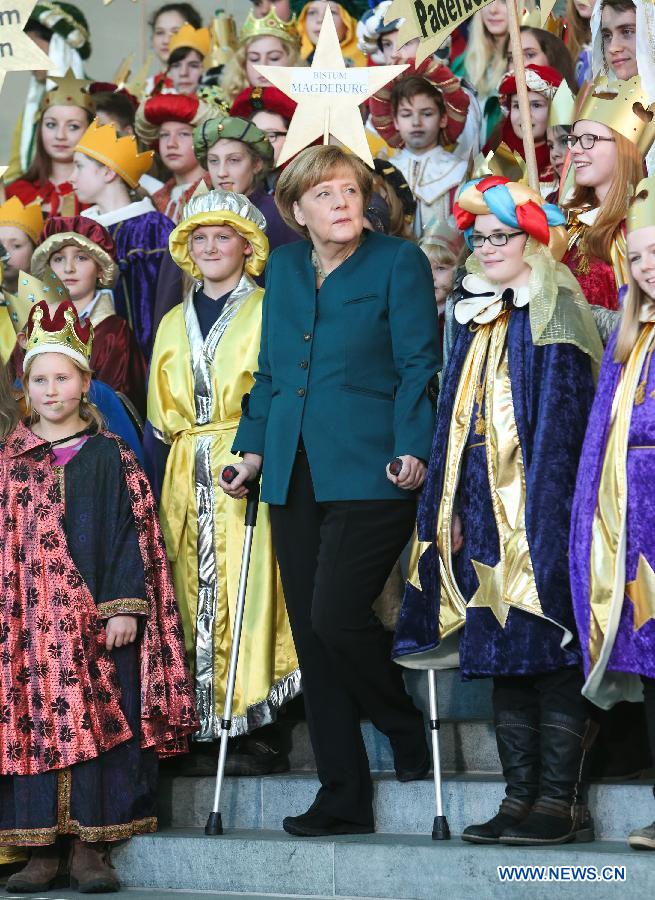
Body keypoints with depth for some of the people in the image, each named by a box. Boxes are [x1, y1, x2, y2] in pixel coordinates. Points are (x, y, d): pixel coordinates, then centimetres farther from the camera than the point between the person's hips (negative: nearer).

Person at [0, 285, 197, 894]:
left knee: (101, 721, -3)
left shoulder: (111, 458, 4)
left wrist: (125, 607, -9)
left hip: (98, 614, -1)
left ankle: (91, 847, 4)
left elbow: (132, 535, 0)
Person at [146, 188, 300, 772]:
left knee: (247, 588, -10)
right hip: (184, 477, 5)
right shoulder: (173, 323, 19)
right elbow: (158, 419, 18)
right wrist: (156, 490, 10)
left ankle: (253, 731, -7)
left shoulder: (268, 314, 2)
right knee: (190, 591, 1)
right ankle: (200, 728, 6)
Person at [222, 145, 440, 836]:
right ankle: (343, 797, 13)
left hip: (369, 474, -6)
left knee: (335, 617, -16)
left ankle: (406, 727, 13)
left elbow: (417, 364, -5)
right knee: (310, 633, 5)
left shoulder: (398, 262, 0)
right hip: (295, 480, 6)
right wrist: (254, 447, 13)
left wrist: (411, 447, -16)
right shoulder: (283, 267, 17)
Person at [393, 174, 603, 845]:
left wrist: (547, 511, -18)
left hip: (540, 512, -7)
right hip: (486, 511, 7)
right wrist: (453, 508, 10)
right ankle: (520, 798, 12)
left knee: (550, 655, -6)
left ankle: (559, 804, -2)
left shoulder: (554, 317, -4)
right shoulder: (476, 320, 18)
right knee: (501, 657, 7)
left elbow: (563, 424, -12)